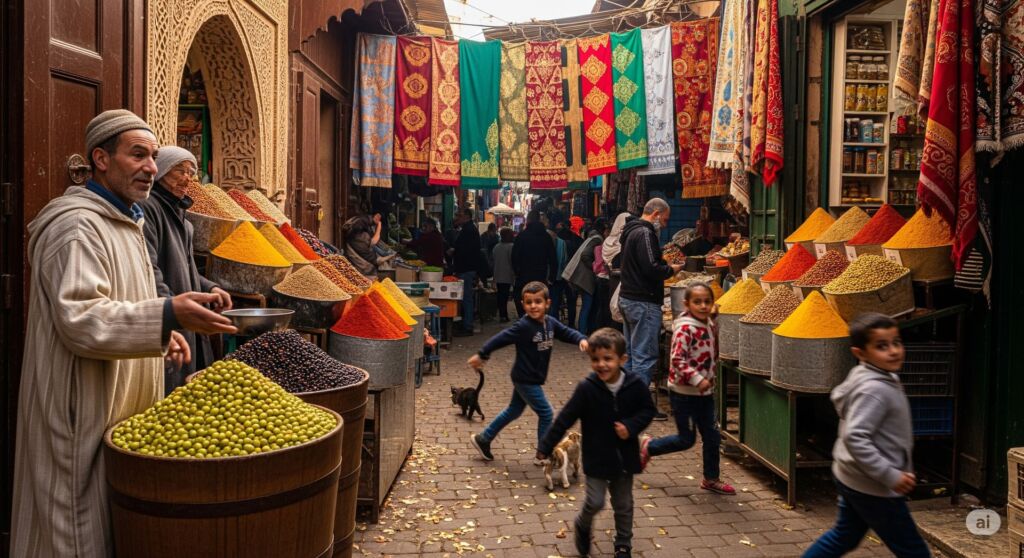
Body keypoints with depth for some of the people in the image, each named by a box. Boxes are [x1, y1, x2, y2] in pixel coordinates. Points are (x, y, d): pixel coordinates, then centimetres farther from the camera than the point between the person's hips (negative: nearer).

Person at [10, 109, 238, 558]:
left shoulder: (122, 222, 14)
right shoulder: (76, 226, -17)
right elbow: (79, 319, -26)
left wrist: (160, 332, 7)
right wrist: (166, 315, -34)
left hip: (122, 410, 10)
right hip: (84, 414, -9)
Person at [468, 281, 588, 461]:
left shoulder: (550, 323, -3)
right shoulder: (524, 326, -23)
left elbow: (567, 332, 2)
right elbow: (501, 338, -20)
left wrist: (581, 339, -18)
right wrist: (482, 355, -16)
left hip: (533, 379, 8)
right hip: (525, 379, -8)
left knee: (514, 411, 20)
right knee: (546, 413, -3)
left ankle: (483, 439, 32)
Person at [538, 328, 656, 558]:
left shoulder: (635, 385, -13)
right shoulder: (586, 388, -18)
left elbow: (648, 410, 1)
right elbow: (565, 418, -12)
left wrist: (631, 426, -19)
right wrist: (546, 446, -8)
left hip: (625, 457, 2)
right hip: (597, 457, -2)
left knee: (624, 504, 15)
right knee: (595, 502, -1)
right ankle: (582, 526, 33)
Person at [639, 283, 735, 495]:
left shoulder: (710, 326, 5)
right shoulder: (685, 329, -20)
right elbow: (677, 359, -25)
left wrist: (710, 379, 12)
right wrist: (697, 379, -28)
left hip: (705, 392, 8)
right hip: (684, 392, -8)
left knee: (712, 436, 11)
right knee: (686, 439, 3)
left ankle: (711, 479, 26)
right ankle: (649, 447, 25)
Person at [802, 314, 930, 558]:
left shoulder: (864, 376, 3)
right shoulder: (874, 390, -26)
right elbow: (856, 438, -34)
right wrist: (891, 476, -28)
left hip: (853, 480, 10)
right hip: (874, 488, -10)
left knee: (844, 537, 24)